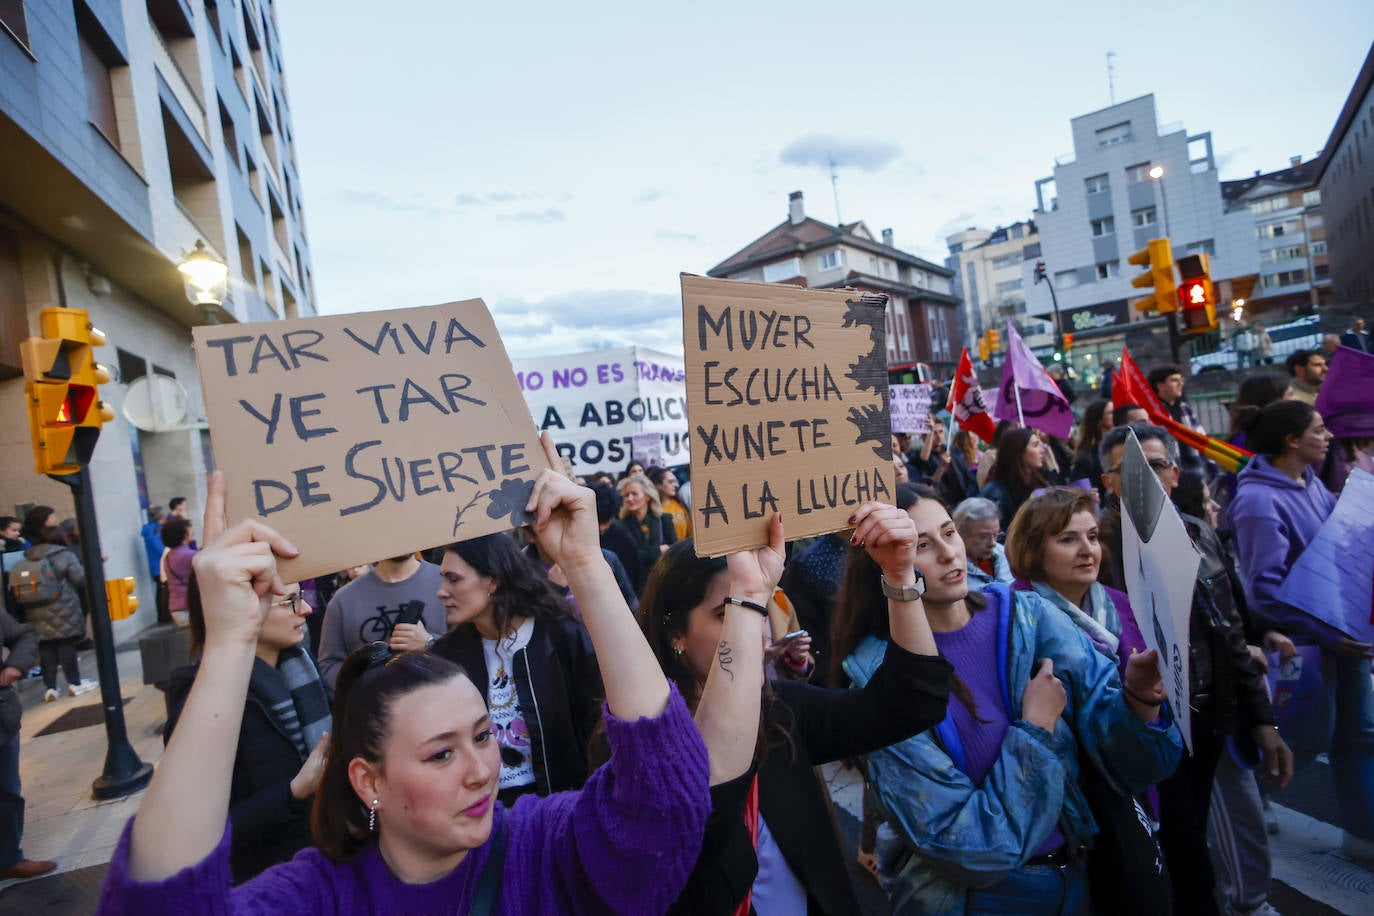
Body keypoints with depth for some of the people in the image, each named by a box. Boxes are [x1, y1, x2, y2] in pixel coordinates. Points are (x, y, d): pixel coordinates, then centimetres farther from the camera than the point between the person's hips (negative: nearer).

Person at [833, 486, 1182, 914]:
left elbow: (1125, 759, -10)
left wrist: (1139, 701, -29)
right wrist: (1036, 727, -19)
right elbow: (971, 846, -21)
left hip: (1073, 879, 4)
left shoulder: (1027, 617, -11)